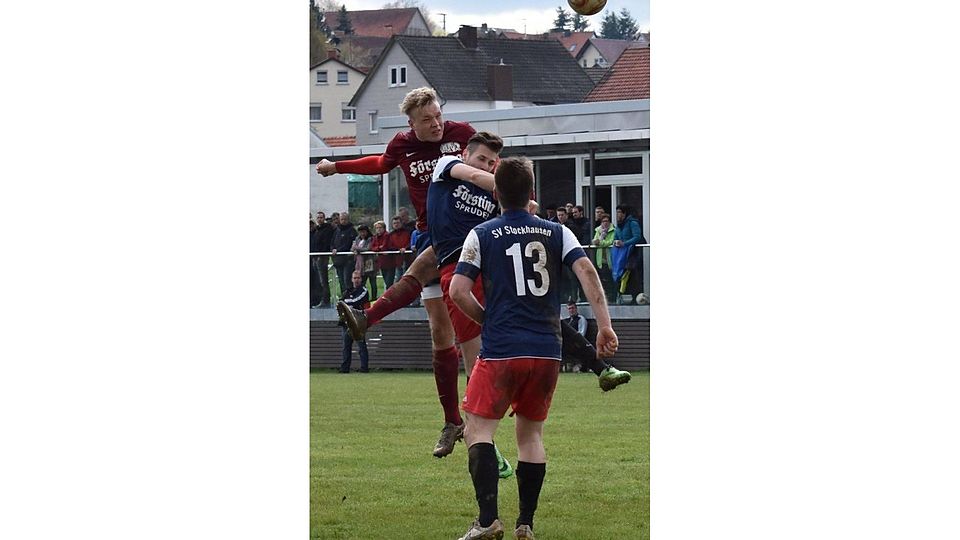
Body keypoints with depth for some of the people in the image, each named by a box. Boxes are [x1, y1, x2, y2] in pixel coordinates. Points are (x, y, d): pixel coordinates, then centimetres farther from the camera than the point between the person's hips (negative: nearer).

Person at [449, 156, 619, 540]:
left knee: (478, 430, 0)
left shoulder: (482, 235, 2)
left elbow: (458, 291, -5)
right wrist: (604, 325, -9)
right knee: (531, 432, 15)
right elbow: (586, 271, -6)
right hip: (547, 350, 4)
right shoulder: (557, 233, 8)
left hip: (501, 350, -3)